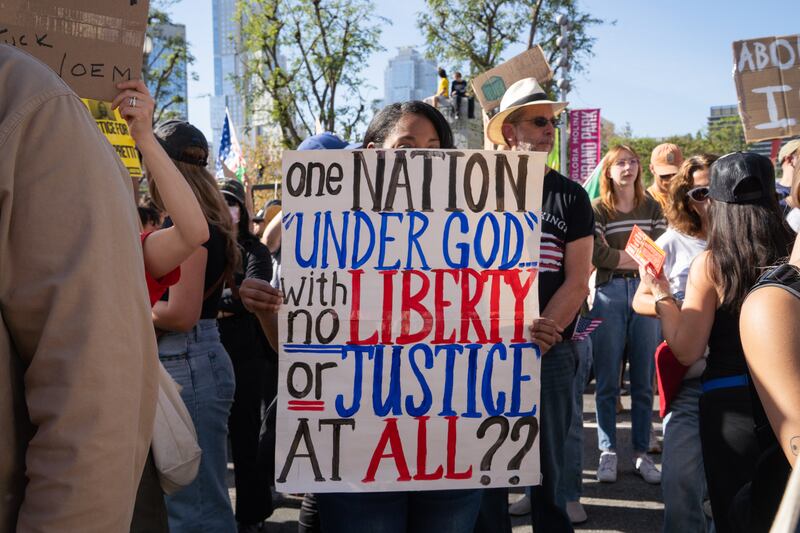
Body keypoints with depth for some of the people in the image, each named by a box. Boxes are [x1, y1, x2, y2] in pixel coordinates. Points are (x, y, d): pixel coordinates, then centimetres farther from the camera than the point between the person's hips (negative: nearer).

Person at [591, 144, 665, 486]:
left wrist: (616, 255, -8)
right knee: (607, 381, 1)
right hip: (609, 293, -2)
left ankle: (642, 454, 13)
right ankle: (608, 453, 11)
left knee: (644, 381, 5)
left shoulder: (652, 208, 12)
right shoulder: (597, 209, 3)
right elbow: (595, 254, -11)